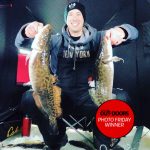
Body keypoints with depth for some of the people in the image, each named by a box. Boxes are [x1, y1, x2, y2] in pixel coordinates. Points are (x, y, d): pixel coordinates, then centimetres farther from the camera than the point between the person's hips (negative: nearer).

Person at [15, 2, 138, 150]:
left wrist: (120, 31, -26)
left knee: (121, 98, -26)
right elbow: (20, 43, 3)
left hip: (89, 96, 0)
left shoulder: (96, 38, 6)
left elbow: (133, 32, 0)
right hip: (60, 96, 1)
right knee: (29, 98, -26)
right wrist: (27, 30, -23)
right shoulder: (55, 40, 7)